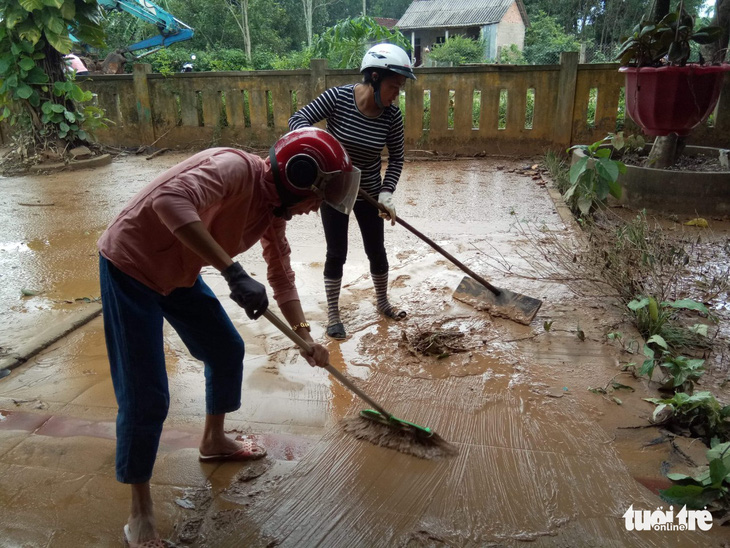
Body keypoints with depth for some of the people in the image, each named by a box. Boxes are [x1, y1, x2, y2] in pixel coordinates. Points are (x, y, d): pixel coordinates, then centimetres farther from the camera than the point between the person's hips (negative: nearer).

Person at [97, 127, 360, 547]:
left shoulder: (274, 210, 0)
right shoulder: (236, 168, -27)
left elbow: (282, 277, 10)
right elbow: (170, 201, -44)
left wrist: (304, 335, 3)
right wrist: (234, 272, -45)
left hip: (179, 273, 9)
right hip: (131, 265, -9)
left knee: (227, 351, 16)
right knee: (145, 398, -7)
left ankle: (214, 441, 40)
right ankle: (141, 514, 13)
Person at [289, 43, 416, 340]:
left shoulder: (392, 115, -13)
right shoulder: (338, 97, -21)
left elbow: (396, 158, -5)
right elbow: (298, 120, -19)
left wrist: (386, 192, -19)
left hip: (369, 192, 3)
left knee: (376, 250, 12)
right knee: (336, 253, 5)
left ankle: (382, 302, 36)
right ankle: (333, 314, 23)